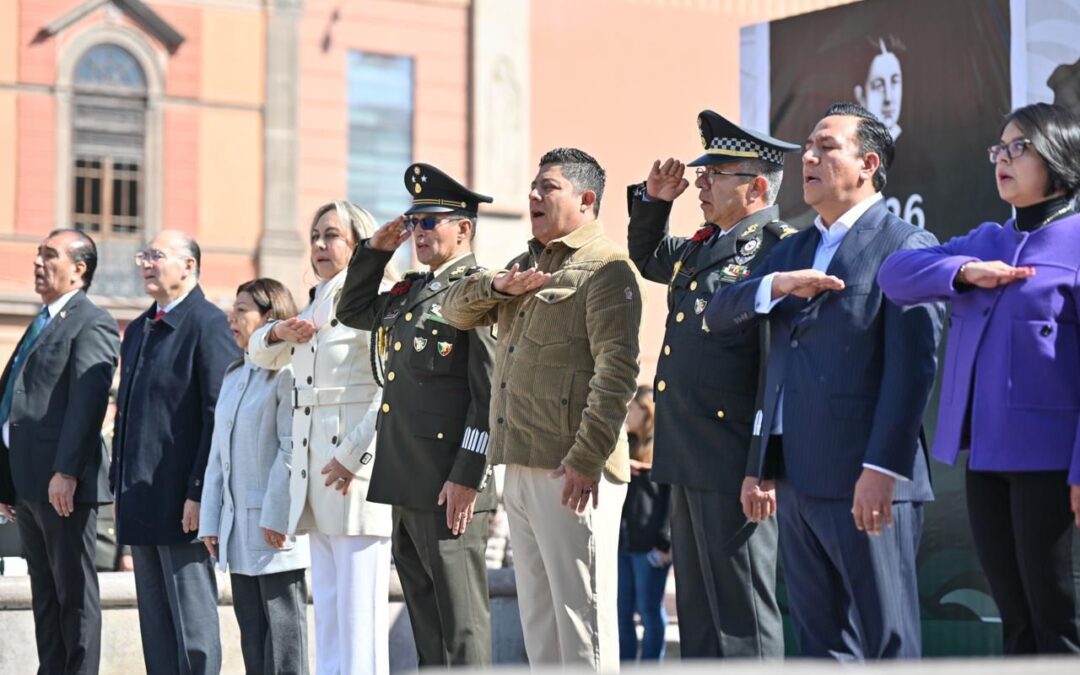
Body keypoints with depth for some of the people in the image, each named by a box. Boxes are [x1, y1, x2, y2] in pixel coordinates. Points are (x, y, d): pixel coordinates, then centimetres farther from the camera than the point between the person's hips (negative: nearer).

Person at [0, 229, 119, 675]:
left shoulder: (91, 324, -8)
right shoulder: (41, 324, 21)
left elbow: (87, 403, -18)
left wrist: (66, 472, -24)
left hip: (62, 484, -9)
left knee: (74, 592, -3)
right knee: (45, 593, 12)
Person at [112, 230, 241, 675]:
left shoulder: (207, 324, -9)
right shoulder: (138, 330, 18)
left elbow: (220, 415, -15)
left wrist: (200, 493, -18)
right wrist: (119, 487, 15)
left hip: (182, 501, -8)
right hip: (141, 501, 8)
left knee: (192, 618, -4)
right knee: (154, 617, 10)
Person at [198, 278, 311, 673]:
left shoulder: (286, 373, -10)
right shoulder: (233, 376, 18)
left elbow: (293, 448, -16)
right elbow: (218, 453, 17)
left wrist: (276, 517, -18)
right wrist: (210, 520, 12)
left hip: (272, 527, -8)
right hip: (237, 529, 8)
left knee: (282, 629, -3)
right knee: (252, 632, 10)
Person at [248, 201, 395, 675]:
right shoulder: (318, 305, 20)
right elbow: (259, 353, 27)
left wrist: (353, 455, -20)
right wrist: (279, 332, 4)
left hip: (357, 475, -9)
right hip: (314, 475, 9)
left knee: (359, 614, -10)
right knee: (327, 610, 10)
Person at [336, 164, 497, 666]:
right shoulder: (408, 293, 18)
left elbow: (491, 392, -15)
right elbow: (352, 311, 35)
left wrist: (466, 477, -19)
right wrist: (375, 250, 20)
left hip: (449, 490, -9)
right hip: (405, 490, 9)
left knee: (460, 622, -6)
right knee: (425, 620, 13)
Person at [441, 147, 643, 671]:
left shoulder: (606, 269, -7)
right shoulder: (528, 265, 21)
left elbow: (617, 371, -16)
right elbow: (455, 310, 19)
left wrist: (586, 460, -23)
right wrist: (497, 285, -2)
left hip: (573, 472, -9)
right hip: (520, 467, 9)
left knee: (582, 617, -7)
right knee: (538, 618, 13)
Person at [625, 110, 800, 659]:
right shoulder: (702, 247, 16)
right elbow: (647, 258, 38)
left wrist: (763, 469, -23)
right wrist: (653, 200, 19)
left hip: (734, 469, -9)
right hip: (689, 463, 9)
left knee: (741, 616, -3)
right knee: (698, 613, 14)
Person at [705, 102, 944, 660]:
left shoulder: (906, 246, -5)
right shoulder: (793, 250, 20)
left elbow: (911, 366, -13)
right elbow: (719, 315, 13)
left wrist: (883, 468, -20)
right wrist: (775, 285, -7)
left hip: (864, 482, -8)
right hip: (797, 480, 8)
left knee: (885, 642, -4)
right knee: (820, 641, 11)